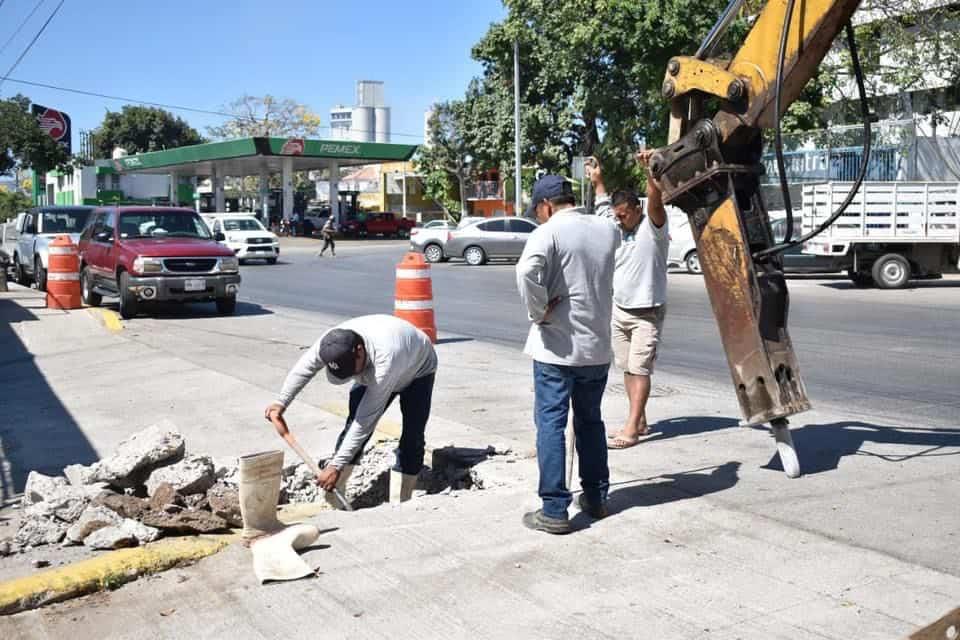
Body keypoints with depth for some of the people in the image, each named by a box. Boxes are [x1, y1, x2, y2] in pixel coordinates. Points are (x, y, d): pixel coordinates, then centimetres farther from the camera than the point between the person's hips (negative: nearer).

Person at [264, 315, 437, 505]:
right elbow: (304, 367, -11)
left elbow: (366, 420, -44)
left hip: (417, 369, -5)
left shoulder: (385, 360, -48)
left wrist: (336, 466, -42)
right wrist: (281, 402, -13)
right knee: (353, 425, -5)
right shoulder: (331, 343, -33)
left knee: (412, 439, -14)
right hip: (371, 369, 5)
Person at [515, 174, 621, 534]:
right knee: (590, 421, 19)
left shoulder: (548, 232, -12)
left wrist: (539, 311, -18)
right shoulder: (607, 231, 6)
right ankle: (596, 498, 29)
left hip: (556, 348, -6)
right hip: (598, 348, 6)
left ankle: (554, 511, 2)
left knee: (551, 424, 1)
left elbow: (527, 271, -31)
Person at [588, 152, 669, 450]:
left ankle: (631, 429, -12)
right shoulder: (618, 227, 10)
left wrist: (650, 170, -41)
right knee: (627, 368, 8)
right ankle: (640, 421, 17)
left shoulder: (652, 226, -10)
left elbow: (656, 201, -29)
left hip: (647, 313, -7)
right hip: (619, 310, 7)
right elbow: (604, 203, 29)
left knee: (639, 369, -9)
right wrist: (597, 180, 31)